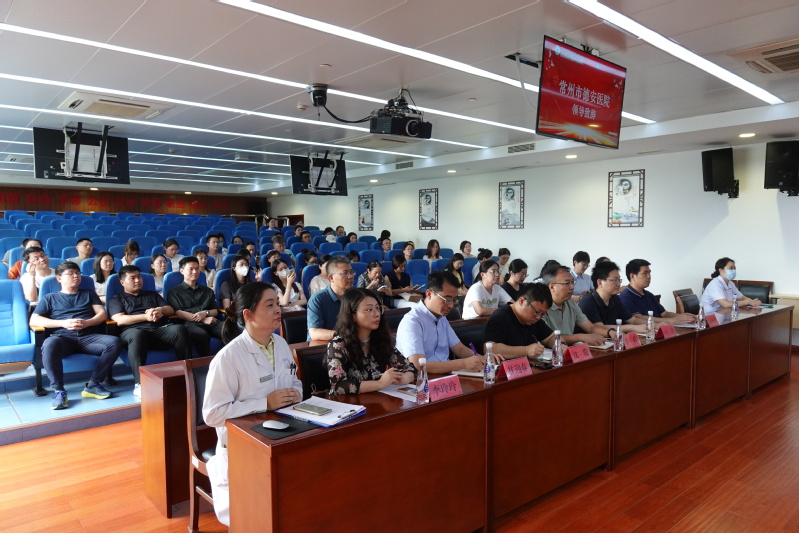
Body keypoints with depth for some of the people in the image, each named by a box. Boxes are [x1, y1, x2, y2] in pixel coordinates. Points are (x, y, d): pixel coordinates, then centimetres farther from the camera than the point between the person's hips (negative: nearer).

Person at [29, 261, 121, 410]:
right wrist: (63, 323, -6)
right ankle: (59, 391, -30)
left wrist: (87, 323, -7)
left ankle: (93, 385, -22)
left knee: (115, 342, -30)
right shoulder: (49, 298, 22)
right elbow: (34, 320, 9)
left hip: (89, 337, 2)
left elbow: (102, 314, 15)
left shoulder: (89, 294, 28)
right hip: (63, 337, -1)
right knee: (49, 344, -39)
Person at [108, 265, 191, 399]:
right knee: (137, 334, -42)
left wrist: (160, 310, -2)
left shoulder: (152, 294, 33)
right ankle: (139, 384, -43)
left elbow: (171, 310, 22)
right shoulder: (116, 299, 21)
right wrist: (146, 317, -8)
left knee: (179, 329, -30)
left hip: (160, 330, 3)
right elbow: (119, 320, 2)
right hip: (133, 331, -3)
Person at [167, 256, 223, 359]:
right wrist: (203, 319, -7)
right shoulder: (175, 291, 18)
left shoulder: (207, 291, 30)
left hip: (210, 322, 3)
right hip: (189, 323, -3)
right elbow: (178, 313, 3)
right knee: (201, 335, -41)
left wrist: (205, 313, -3)